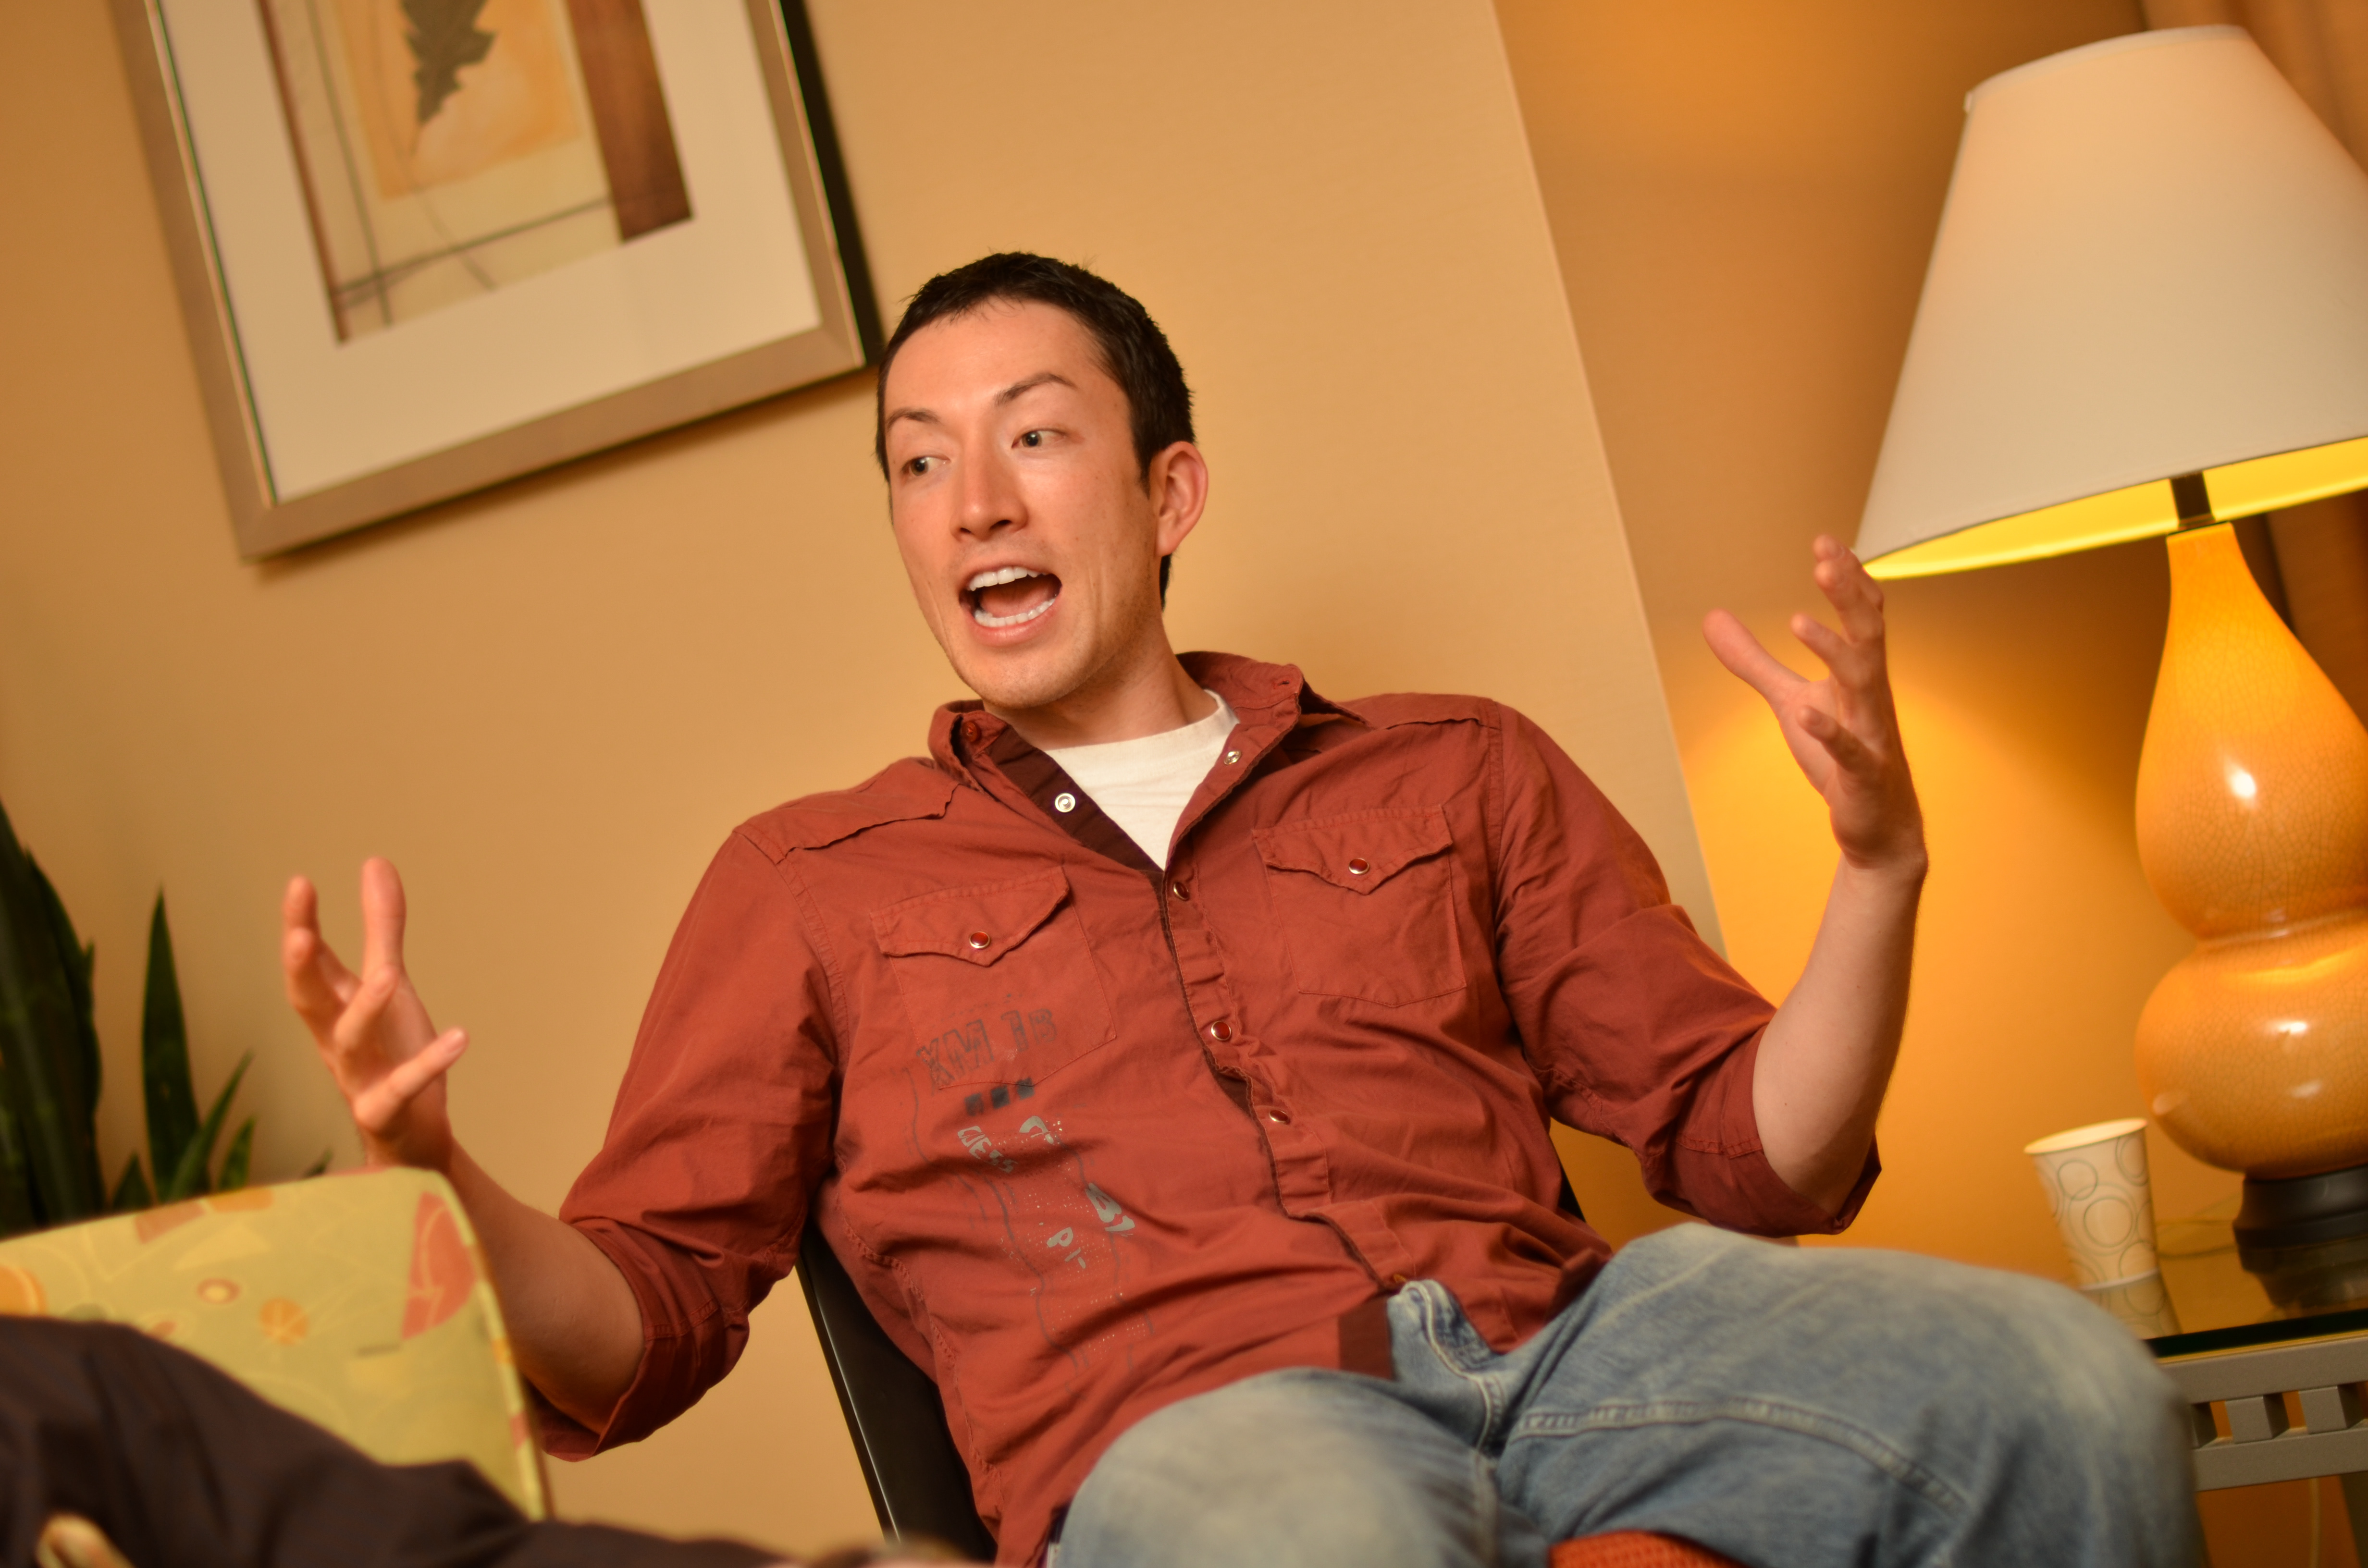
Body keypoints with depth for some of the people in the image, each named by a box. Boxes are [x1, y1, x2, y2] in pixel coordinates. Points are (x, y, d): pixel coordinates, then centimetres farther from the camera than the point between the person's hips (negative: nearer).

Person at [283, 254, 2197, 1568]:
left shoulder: (1459, 770, 22)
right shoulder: (806, 883, 20)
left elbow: (1757, 1159, 18)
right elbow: (633, 1335, 15)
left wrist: (1878, 867, 1)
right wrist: (438, 1171, -5)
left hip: (1558, 1323, 3)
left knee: (2065, 1382, -25)